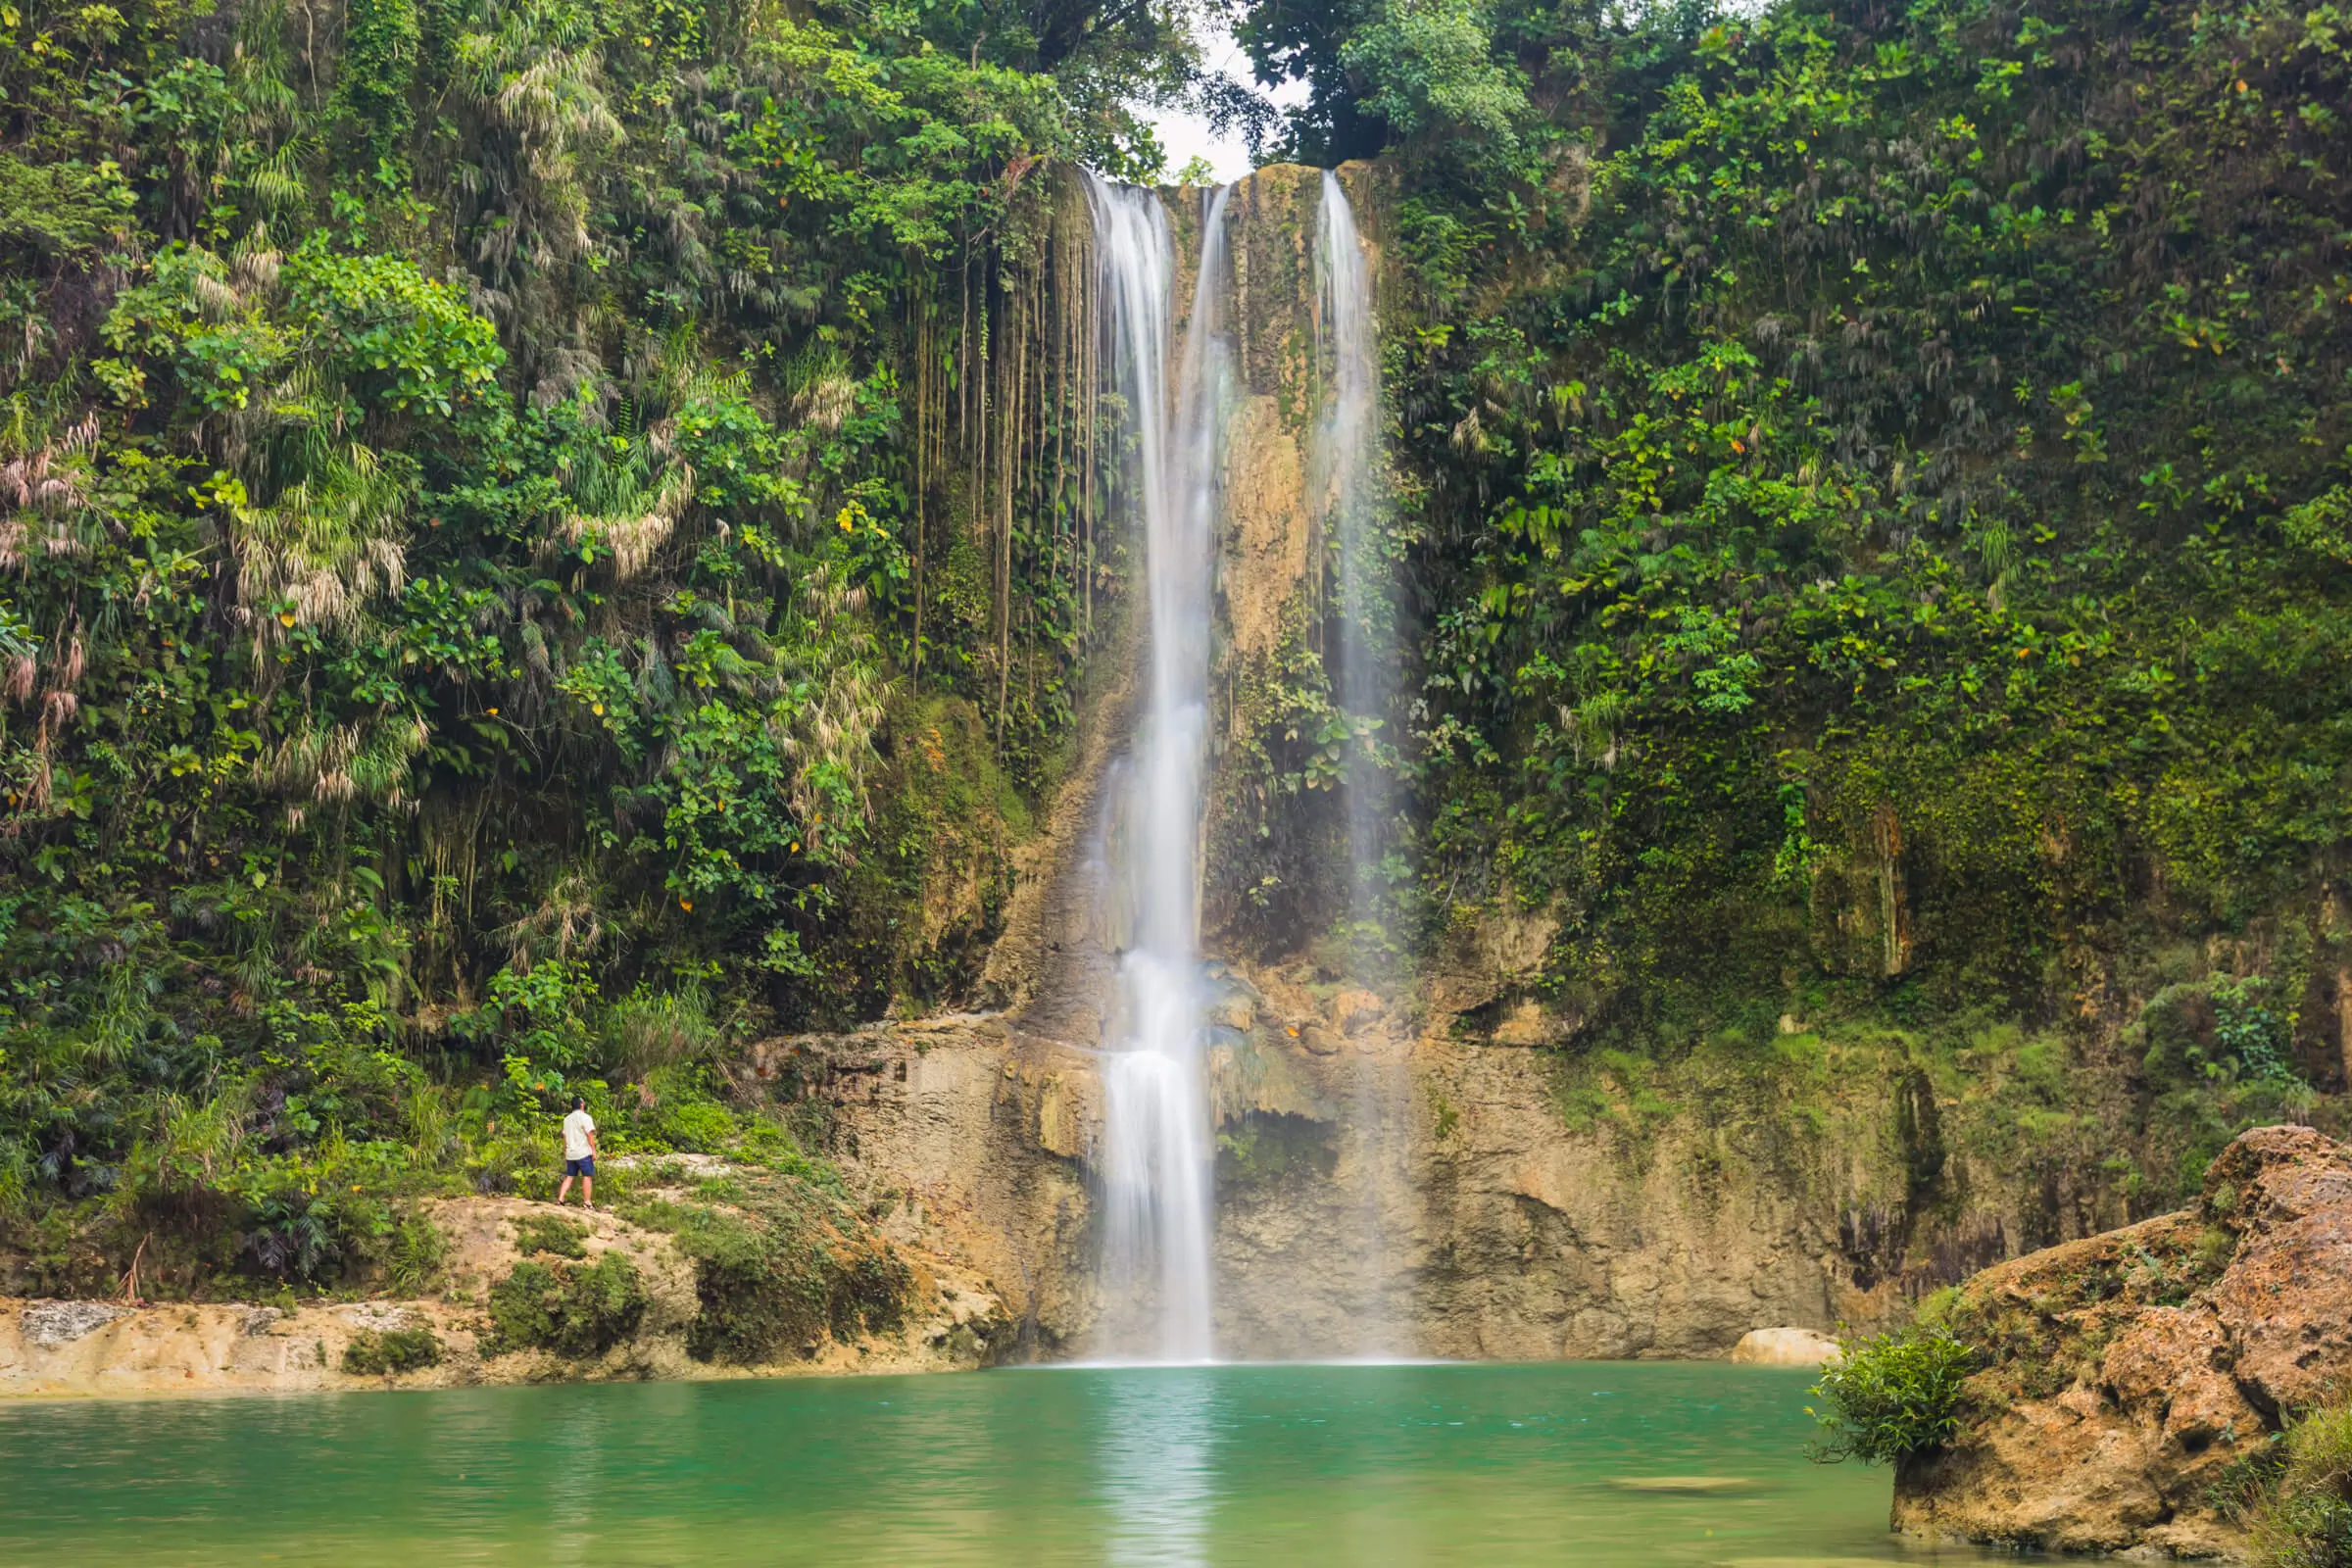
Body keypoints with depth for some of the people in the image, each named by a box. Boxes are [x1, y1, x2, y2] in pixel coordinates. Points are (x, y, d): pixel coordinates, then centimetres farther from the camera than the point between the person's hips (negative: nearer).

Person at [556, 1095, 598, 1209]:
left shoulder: (567, 1119, 14)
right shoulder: (585, 1117, -7)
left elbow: (565, 1137, 16)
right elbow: (590, 1135, -12)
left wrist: (565, 1152, 22)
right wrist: (594, 1151, -9)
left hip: (570, 1153, 6)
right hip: (584, 1153, -6)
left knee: (569, 1177, 11)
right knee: (587, 1177, -1)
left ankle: (560, 1199, 3)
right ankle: (587, 1202, -1)